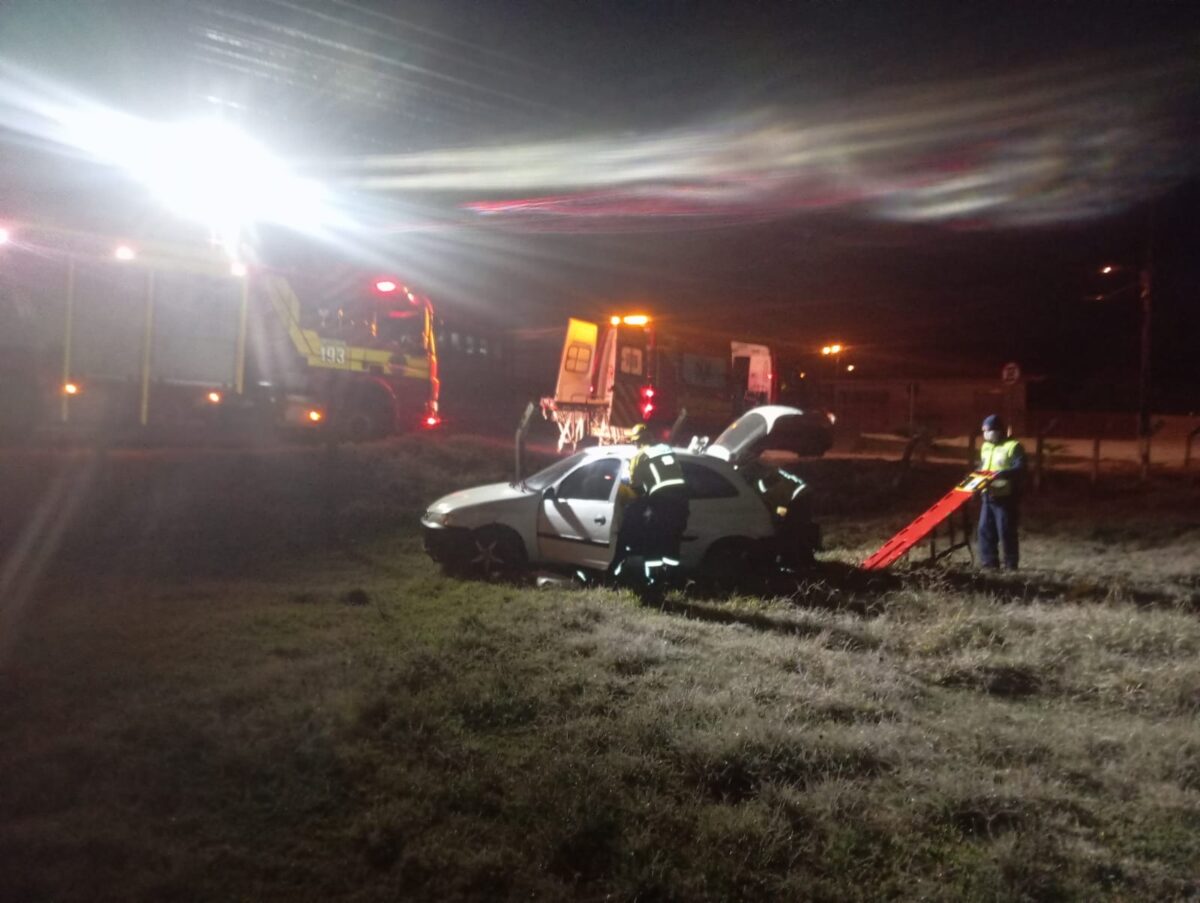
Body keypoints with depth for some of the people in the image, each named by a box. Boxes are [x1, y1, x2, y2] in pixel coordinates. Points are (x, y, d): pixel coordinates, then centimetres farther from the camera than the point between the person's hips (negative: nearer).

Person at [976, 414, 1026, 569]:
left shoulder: (1013, 446, -9)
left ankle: (1011, 567, 8)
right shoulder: (985, 447, 14)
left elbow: (1020, 469, -19)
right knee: (985, 530, 7)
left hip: (1005, 497, -7)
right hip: (988, 496, 7)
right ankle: (989, 564, 16)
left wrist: (1002, 474, -34)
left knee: (1006, 533, -2)